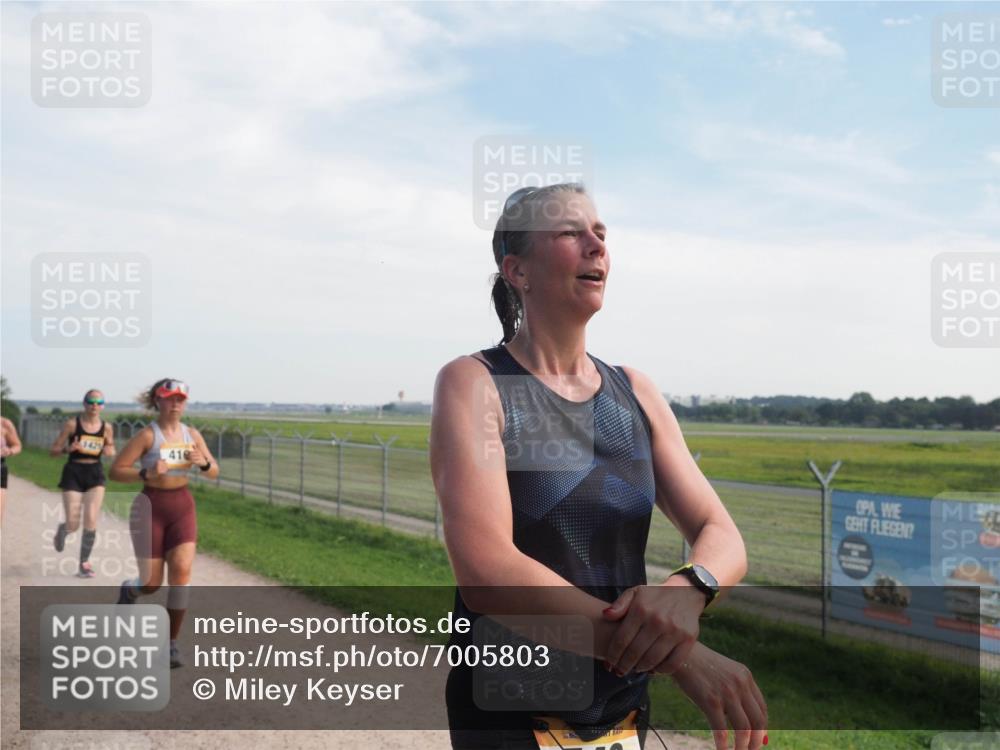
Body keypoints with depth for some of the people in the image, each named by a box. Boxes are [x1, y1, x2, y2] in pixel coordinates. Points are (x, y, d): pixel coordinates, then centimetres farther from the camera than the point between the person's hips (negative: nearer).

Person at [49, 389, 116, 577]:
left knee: (91, 520, -10)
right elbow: (53, 450, -2)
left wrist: (110, 452, -7)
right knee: (73, 525, -2)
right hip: (73, 473, -2)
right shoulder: (72, 424, -6)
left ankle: (84, 563, 6)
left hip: (95, 473, 2)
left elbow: (111, 449, 17)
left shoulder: (107, 427, 2)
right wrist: (68, 448, -23)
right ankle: (61, 531, 38)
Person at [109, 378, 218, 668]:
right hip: (151, 507, -3)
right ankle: (128, 590, 43)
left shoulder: (192, 434, 3)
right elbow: (116, 471, -12)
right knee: (152, 583, 3)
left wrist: (202, 463, -14)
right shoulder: (148, 435, -11)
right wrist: (147, 473, -27)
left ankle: (171, 643, 1)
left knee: (182, 571, -13)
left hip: (183, 506, 3)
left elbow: (214, 472, 8)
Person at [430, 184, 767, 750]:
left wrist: (689, 588, -25)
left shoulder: (635, 392, 2)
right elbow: (485, 573, -25)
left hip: (625, 703, 5)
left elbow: (723, 538, -1)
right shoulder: (473, 383, -13)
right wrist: (678, 655, -30)